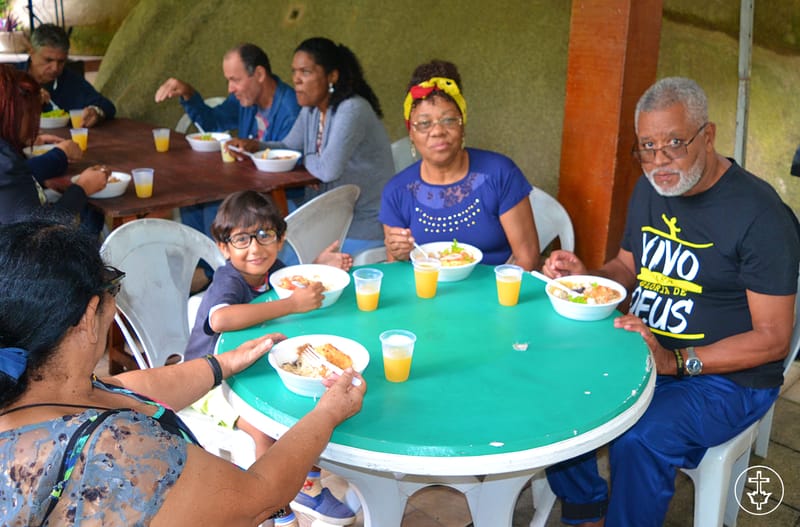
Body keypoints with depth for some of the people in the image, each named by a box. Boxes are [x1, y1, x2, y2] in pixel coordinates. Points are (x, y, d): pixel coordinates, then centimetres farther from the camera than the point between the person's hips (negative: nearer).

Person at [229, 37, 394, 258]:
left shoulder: (352, 111, -24)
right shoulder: (311, 109, 6)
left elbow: (328, 170, -31)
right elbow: (288, 147, 17)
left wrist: (306, 160, -9)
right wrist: (254, 146, -3)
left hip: (363, 229, -8)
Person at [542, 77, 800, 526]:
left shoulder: (760, 214, -18)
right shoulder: (650, 191, 6)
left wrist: (673, 362, -28)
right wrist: (583, 276, -5)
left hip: (727, 377, -7)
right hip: (645, 352, 7)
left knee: (638, 441, -31)